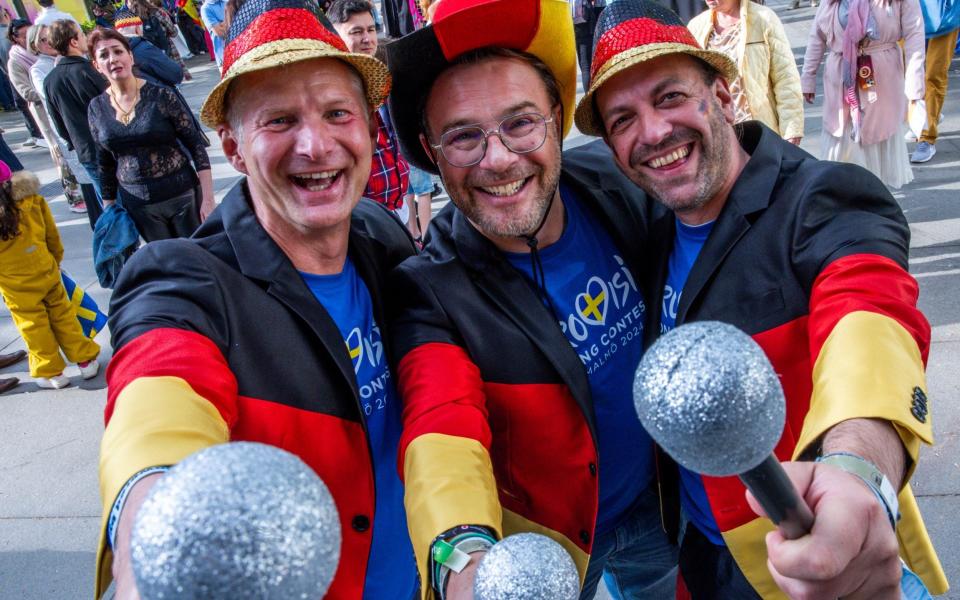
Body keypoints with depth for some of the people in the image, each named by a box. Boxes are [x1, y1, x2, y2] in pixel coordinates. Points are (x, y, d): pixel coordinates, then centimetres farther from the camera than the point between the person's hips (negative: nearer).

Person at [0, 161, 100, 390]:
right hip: (46, 272, 3)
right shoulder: (33, 200, -4)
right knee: (62, 315, 15)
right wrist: (56, 259, 22)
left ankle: (51, 372, 17)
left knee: (33, 327, 8)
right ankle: (86, 360, 19)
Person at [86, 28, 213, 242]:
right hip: (138, 205, 3)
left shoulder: (160, 95, -9)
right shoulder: (97, 108, 2)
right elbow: (104, 163, 11)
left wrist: (208, 198, -13)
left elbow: (195, 145, -8)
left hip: (183, 194, -3)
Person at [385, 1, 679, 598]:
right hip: (542, 537, -4)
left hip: (658, 503, 4)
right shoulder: (429, 295, -28)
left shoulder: (614, 183, -17)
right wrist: (463, 552, -62)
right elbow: (441, 426, -41)